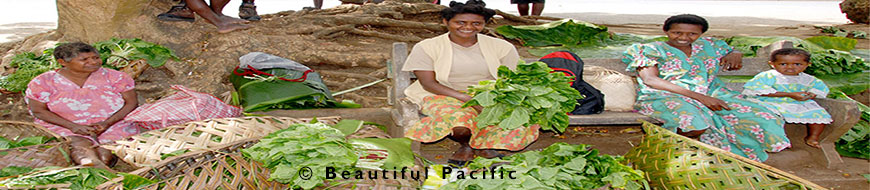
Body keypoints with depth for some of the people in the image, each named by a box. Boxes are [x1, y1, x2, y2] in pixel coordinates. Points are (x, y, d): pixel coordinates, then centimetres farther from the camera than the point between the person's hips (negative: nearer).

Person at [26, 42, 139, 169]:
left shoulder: (113, 76, 1)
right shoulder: (44, 82, 2)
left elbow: (131, 103, 0)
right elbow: (38, 110, -1)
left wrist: (107, 123, -16)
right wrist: (73, 126, -15)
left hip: (113, 125, 6)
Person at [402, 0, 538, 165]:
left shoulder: (502, 47, 2)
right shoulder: (426, 48, -4)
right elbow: (428, 83, -10)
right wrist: (469, 99, -21)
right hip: (444, 97, -2)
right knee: (459, 125, -37)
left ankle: (483, 144, 1)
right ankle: (465, 145, 0)